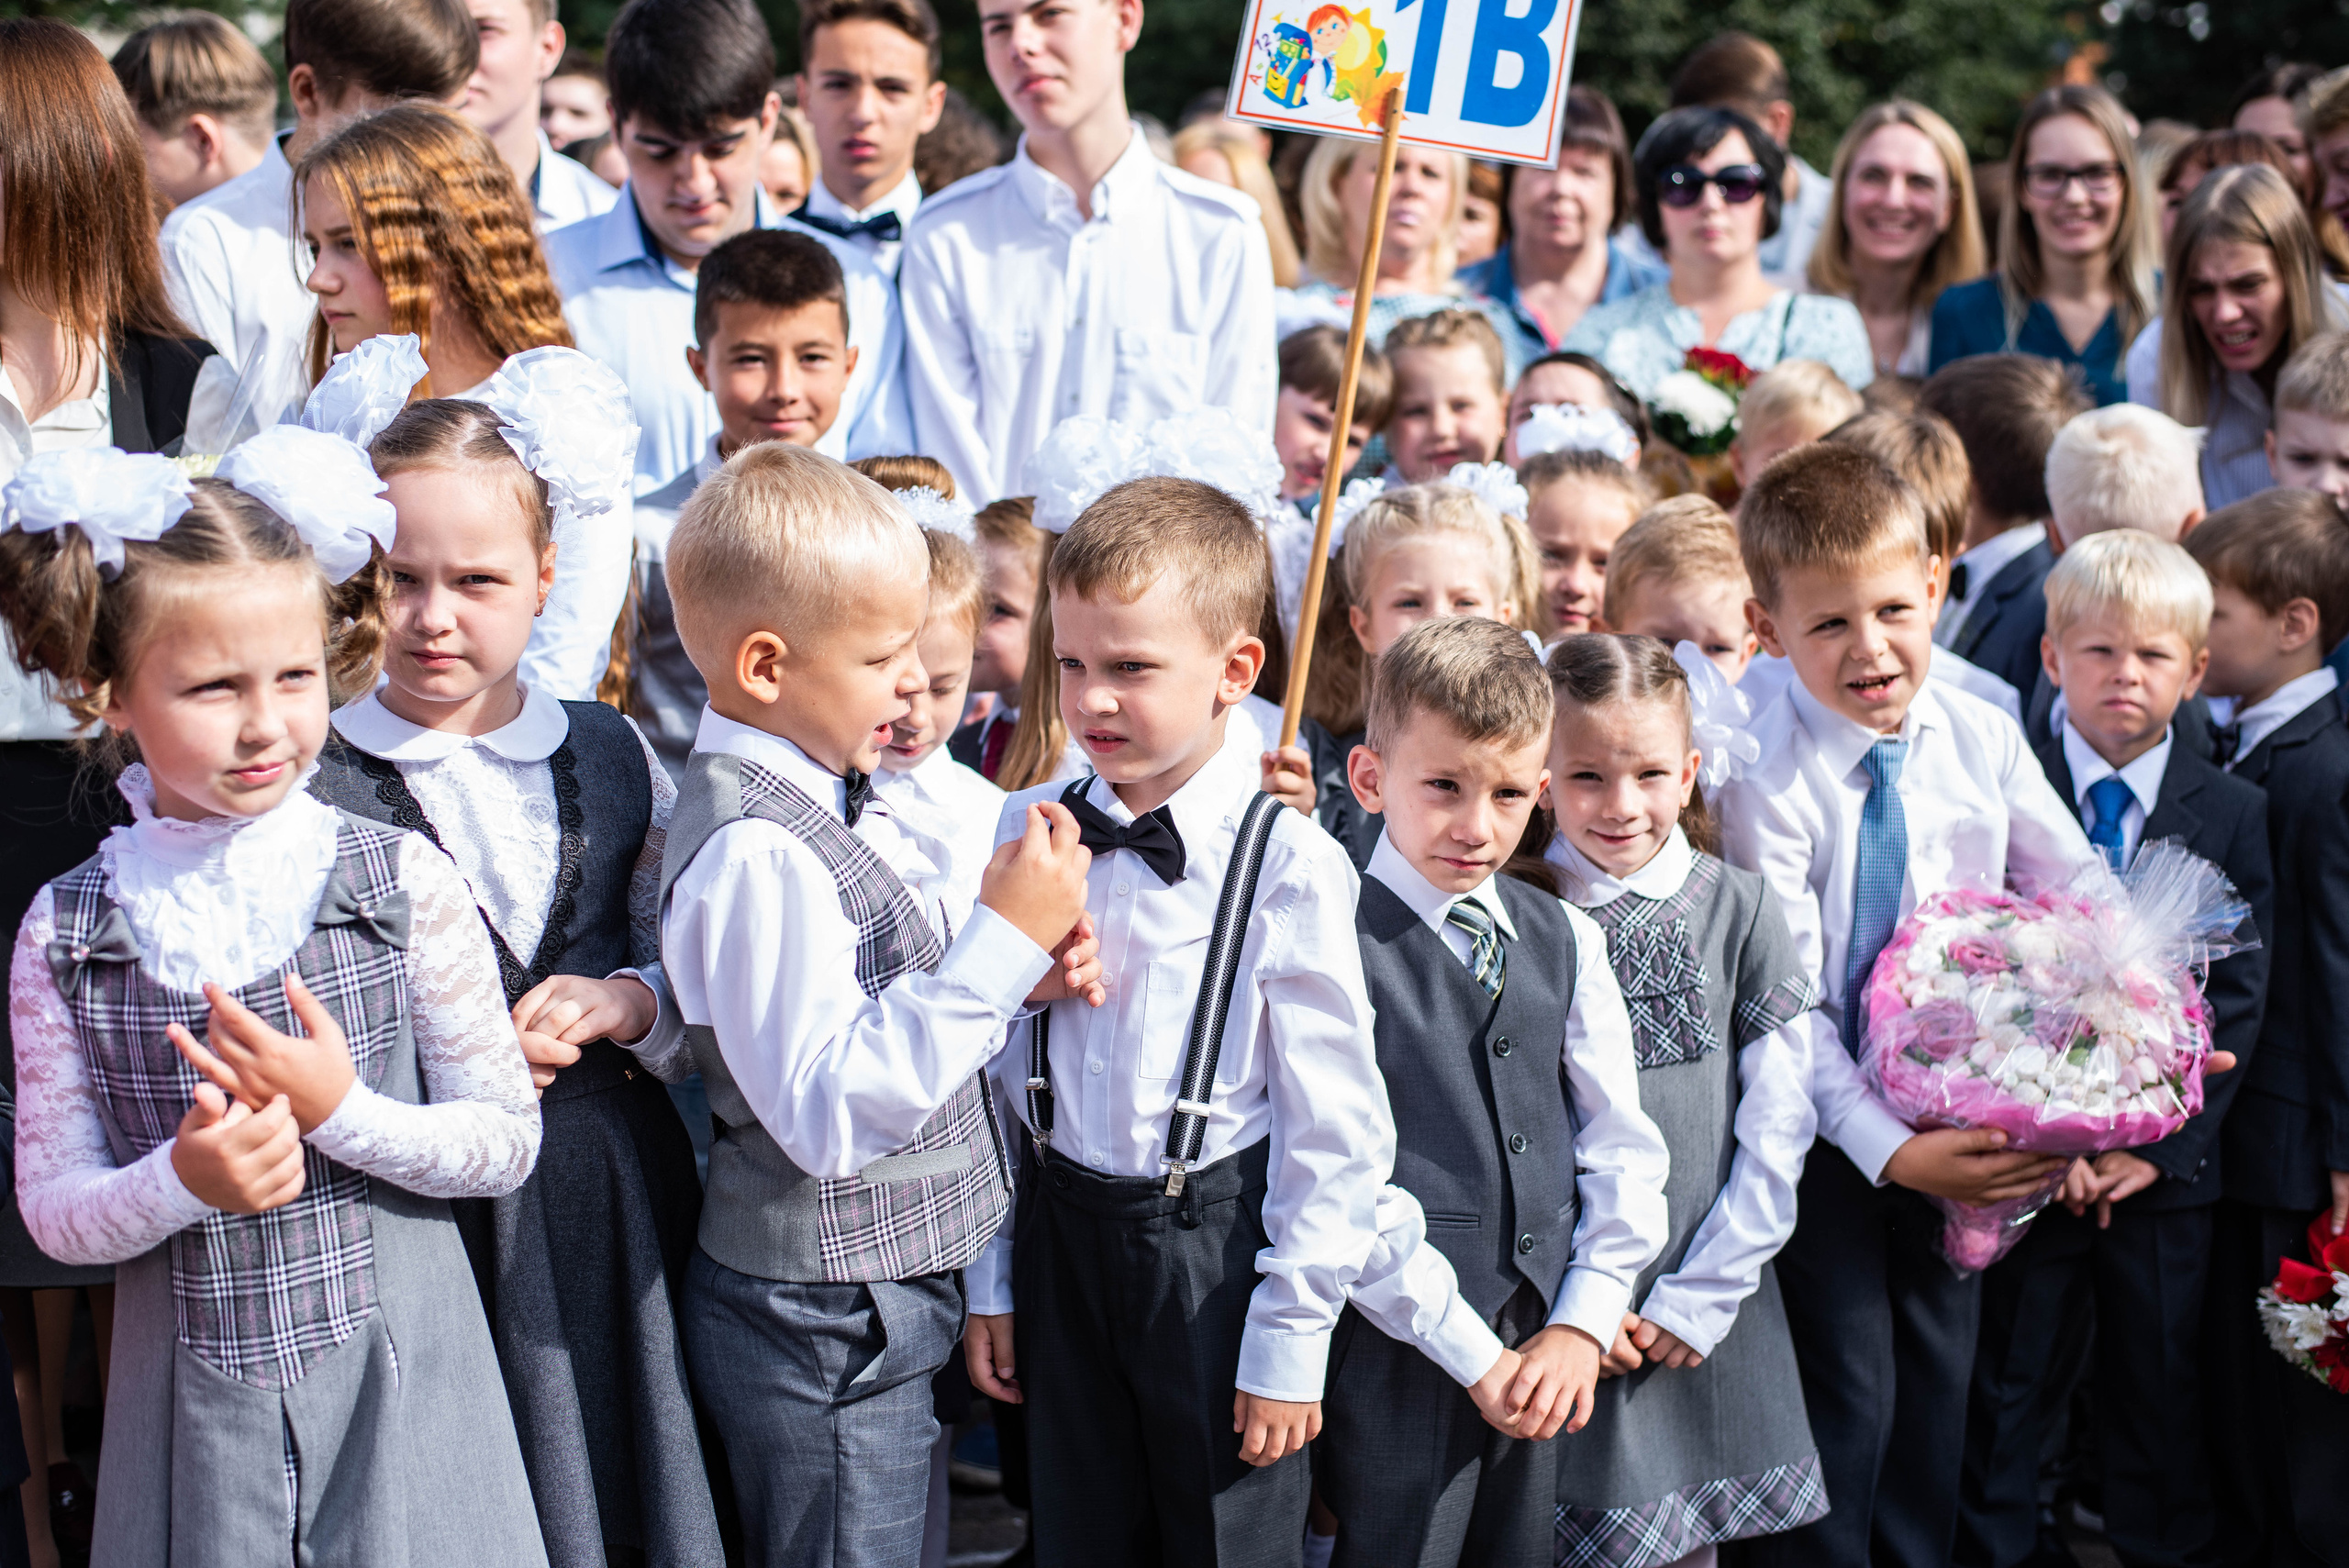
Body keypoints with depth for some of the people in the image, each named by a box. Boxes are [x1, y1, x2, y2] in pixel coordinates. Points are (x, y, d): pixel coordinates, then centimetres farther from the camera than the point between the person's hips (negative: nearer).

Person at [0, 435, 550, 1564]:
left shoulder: (404, 883, -5)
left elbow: (508, 1144, -3)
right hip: (196, 1409, 1)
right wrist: (182, 1182, -21)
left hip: (397, 1378, 0)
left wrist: (339, 1110, -18)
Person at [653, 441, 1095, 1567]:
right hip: (823, 1328, -10)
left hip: (883, 1299, 10)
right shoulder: (753, 851, -24)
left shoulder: (822, 798, 7)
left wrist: (1020, 973, 0)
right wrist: (1000, 945, -28)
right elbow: (828, 1113, -29)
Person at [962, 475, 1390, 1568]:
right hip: (1062, 1237, 4)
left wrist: (1291, 1335, -10)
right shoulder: (1026, 832, -1)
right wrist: (988, 1280, 9)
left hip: (1218, 1250, -4)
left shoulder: (1286, 863, -14)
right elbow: (993, 1070, 7)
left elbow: (1336, 1125, -11)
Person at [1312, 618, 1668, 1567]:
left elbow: (1622, 1146, 10)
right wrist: (1472, 1351, -13)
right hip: (1403, 1348, -5)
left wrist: (1583, 1324, -2)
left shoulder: (1565, 941, 8)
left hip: (1545, 1353, 5)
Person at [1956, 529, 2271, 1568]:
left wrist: (2158, 1141, -11)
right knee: (2005, 1394, 8)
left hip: (2168, 1166, 1)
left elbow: (2237, 999, -1)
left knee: (2160, 1396, 11)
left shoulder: (2234, 815, 2)